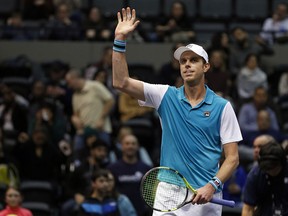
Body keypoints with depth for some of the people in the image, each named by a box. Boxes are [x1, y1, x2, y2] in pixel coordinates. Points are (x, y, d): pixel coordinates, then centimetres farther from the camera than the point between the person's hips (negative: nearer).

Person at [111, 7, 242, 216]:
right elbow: (121, 82, 0)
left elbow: (232, 157, 0)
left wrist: (212, 186, -16)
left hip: (205, 198, -2)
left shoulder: (222, 107, 1)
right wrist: (120, 40, -7)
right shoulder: (166, 96, 7)